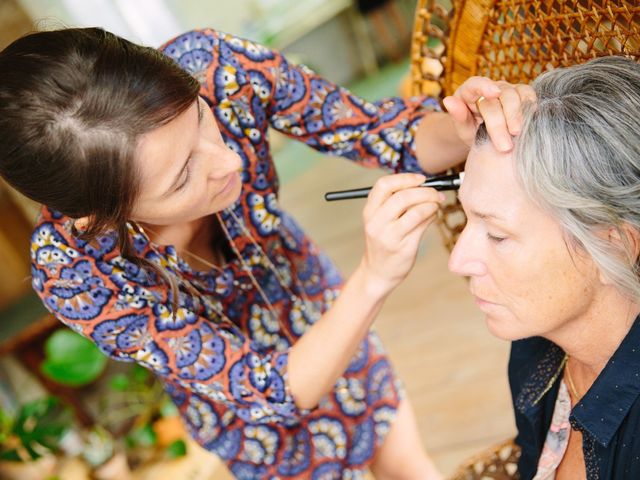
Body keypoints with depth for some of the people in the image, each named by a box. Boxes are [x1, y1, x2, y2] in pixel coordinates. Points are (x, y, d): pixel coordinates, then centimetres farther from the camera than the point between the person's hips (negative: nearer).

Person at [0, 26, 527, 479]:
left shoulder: (211, 66, -33)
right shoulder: (74, 274, -38)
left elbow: (388, 136, -22)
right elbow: (273, 393, -34)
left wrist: (462, 129, -44)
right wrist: (375, 278, -51)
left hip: (327, 312, 3)